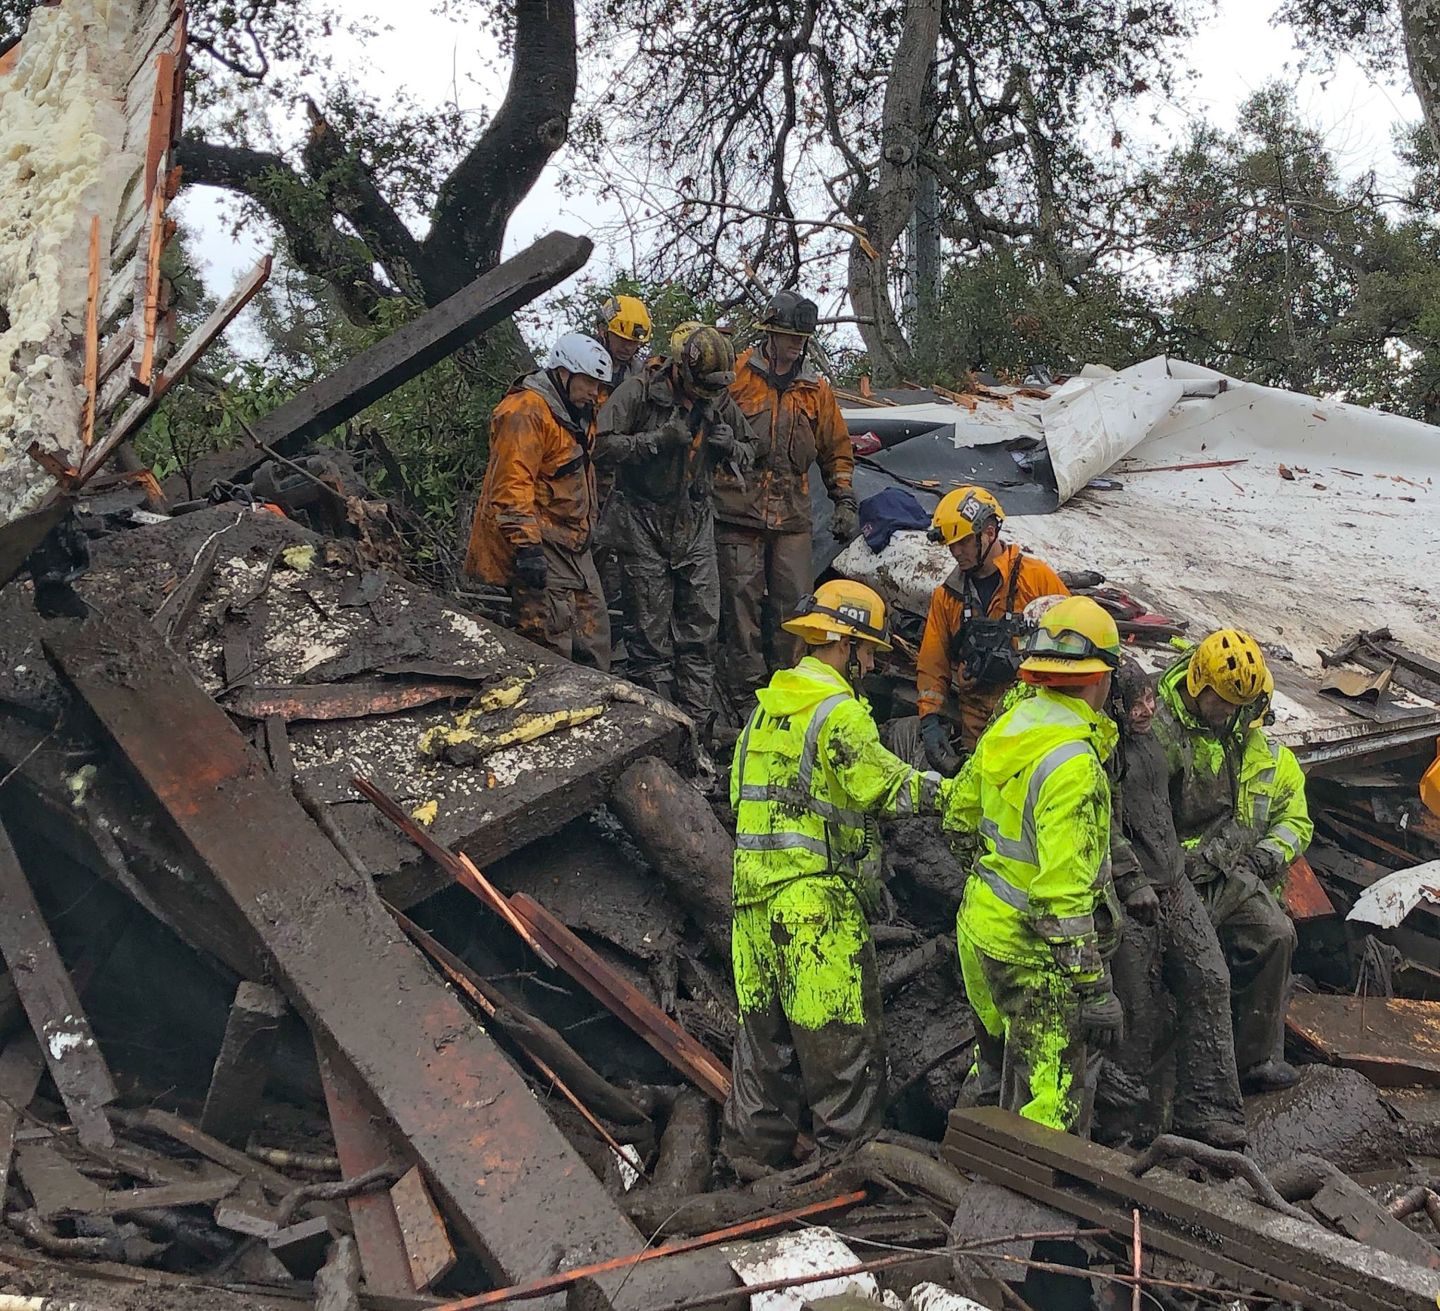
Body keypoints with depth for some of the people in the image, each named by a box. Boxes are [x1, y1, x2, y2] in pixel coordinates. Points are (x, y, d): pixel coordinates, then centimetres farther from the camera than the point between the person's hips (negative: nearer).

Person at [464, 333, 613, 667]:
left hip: (572, 544, 10)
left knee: (593, 642, 11)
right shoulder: (526, 411, -15)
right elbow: (512, 484, -23)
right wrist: (527, 546, -27)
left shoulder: (577, 411, 17)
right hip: (540, 545, -10)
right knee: (550, 643, -13)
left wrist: (587, 528, 31)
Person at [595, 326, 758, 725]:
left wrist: (730, 446, -6)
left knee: (702, 624, 3)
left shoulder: (719, 400, 7)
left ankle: (696, 719, 10)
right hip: (645, 523, -5)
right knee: (652, 629, -2)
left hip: (695, 524, 5)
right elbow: (604, 447, -14)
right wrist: (658, 438, -23)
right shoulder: (640, 391, -9)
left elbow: (749, 452, 17)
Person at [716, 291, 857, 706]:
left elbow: (837, 450, 22)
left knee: (795, 602, 3)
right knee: (742, 601, -3)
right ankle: (745, 692, 3)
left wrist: (844, 500, 15)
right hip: (738, 510, -4)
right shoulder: (735, 375, 1)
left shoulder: (817, 389, 14)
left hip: (792, 515, 4)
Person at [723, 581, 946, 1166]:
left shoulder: (768, 705, 15)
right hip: (814, 894, -9)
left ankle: (753, 1146, 25)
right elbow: (886, 785, -15)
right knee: (841, 1033, 0)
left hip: (754, 888, 9)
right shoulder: (838, 710, -11)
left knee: (765, 1025, 16)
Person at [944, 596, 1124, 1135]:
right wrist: (1093, 989, -23)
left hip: (981, 927, 9)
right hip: (1034, 954, -9)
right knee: (1053, 1109, 1)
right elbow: (1064, 891, -27)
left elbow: (959, 809, 16)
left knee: (1003, 1061, 27)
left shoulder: (1008, 726, 1)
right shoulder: (1072, 763, -24)